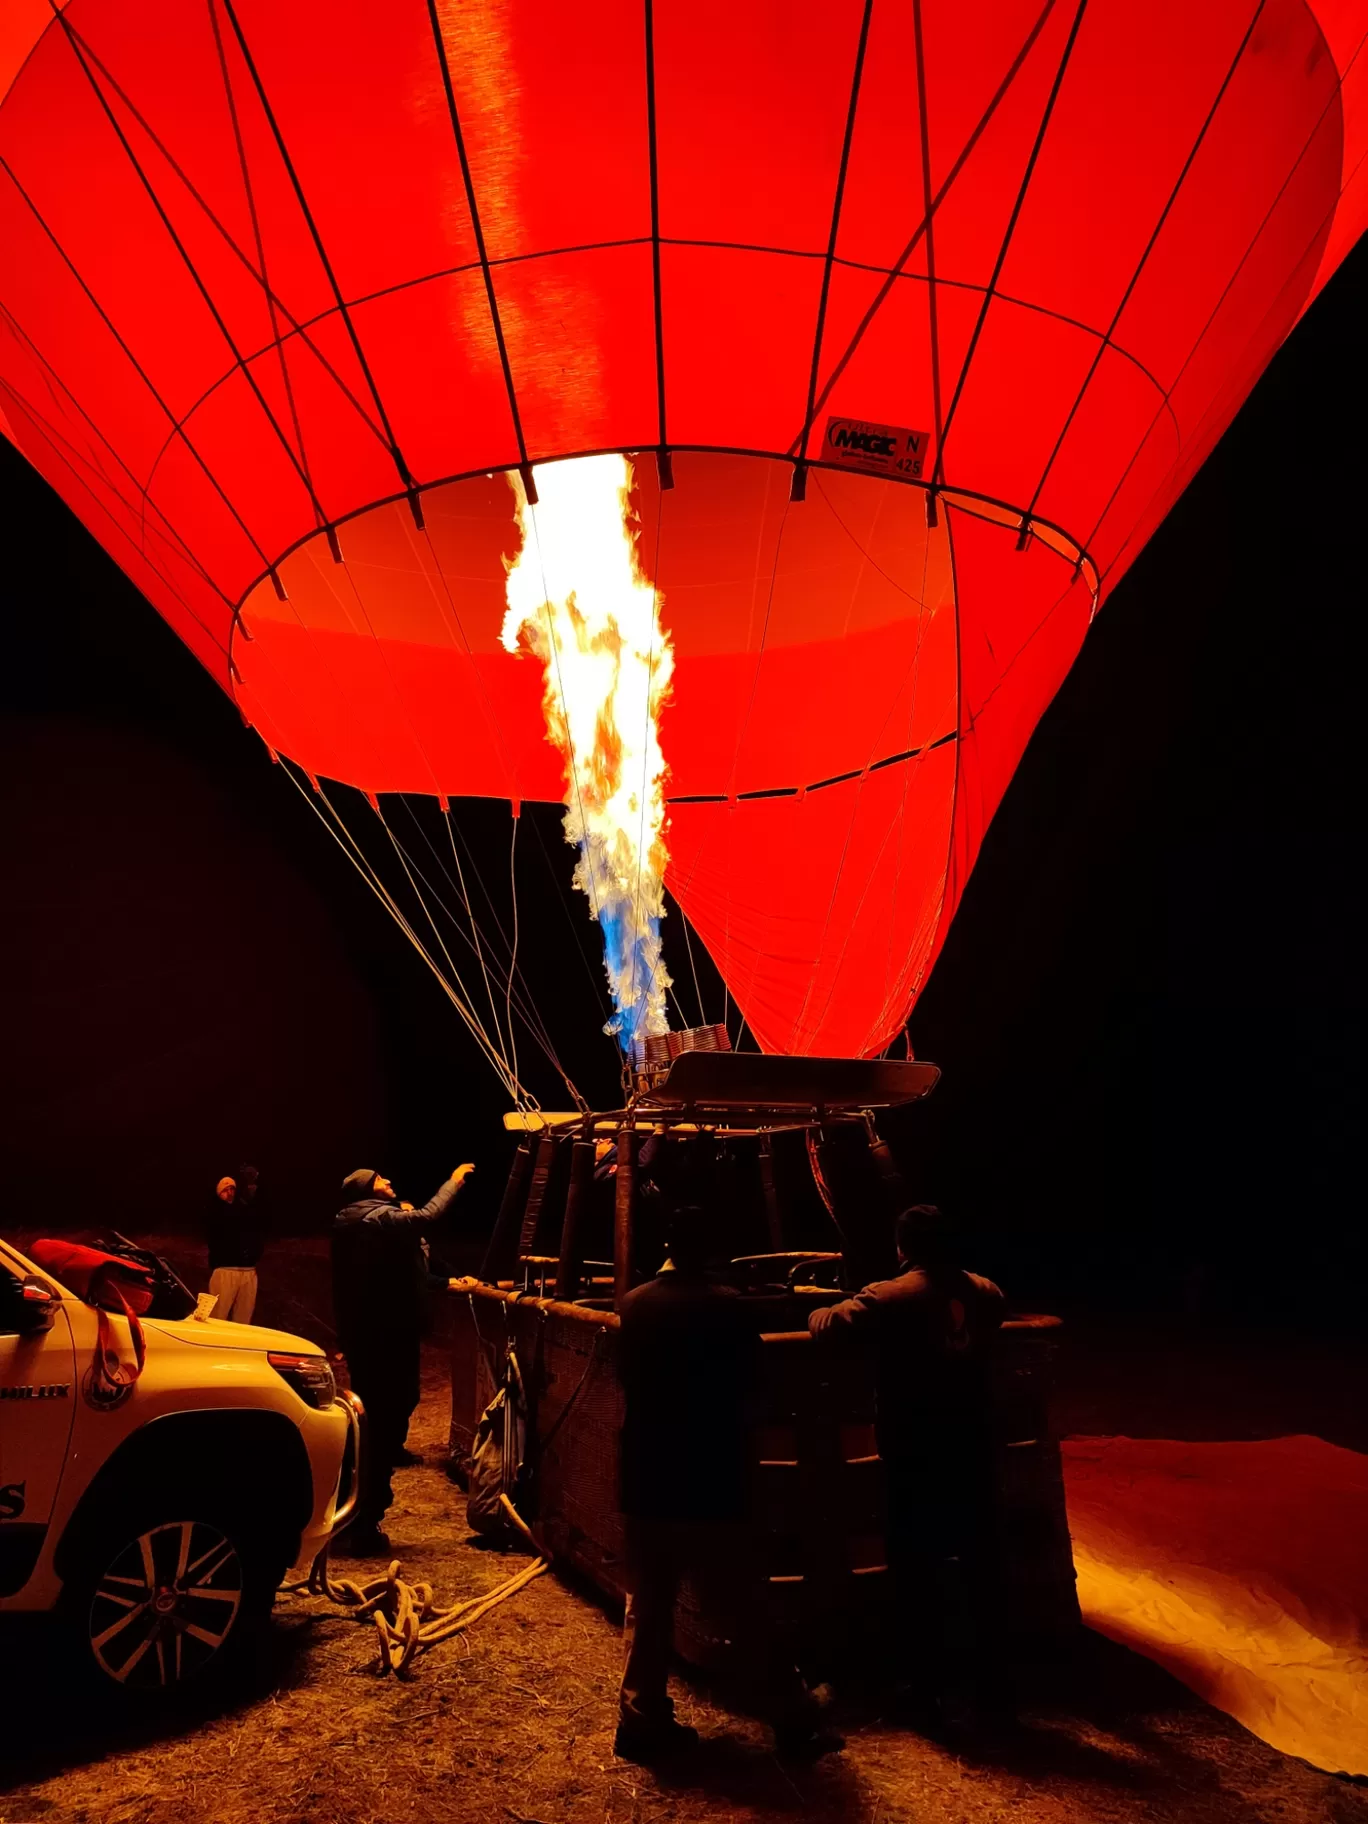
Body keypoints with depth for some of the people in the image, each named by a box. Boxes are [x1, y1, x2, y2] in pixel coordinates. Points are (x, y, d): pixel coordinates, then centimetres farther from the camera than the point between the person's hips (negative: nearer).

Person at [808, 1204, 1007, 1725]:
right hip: (972, 1446, 5)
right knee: (976, 1559, 15)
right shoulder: (983, 1291, 3)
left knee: (918, 1564, 7)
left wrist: (817, 1313, 7)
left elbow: (828, 1325, -16)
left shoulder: (890, 1297, -13)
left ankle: (933, 1682, 13)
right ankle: (984, 1677, 25)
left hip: (914, 1452, -5)